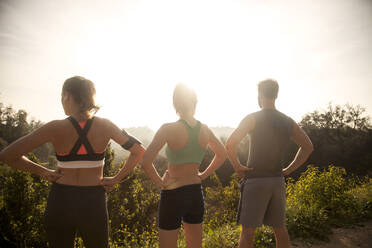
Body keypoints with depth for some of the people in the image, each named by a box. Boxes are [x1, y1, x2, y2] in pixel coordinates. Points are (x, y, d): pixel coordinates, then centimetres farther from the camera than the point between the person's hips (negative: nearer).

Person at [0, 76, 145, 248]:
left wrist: (43, 172, 0)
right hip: (94, 203, 1)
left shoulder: (56, 128, -13)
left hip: (60, 203, 0)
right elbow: (139, 151, -2)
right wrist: (117, 178, 0)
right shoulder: (105, 126, -9)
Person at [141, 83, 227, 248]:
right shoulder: (204, 129, -1)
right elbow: (222, 155, 14)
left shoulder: (168, 129, -17)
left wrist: (160, 182, -9)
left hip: (173, 195, -5)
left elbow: (146, 162, -23)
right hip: (196, 193, 5)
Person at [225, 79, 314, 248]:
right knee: (280, 229, 17)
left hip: (255, 179, -5)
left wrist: (237, 167, -7)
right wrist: (289, 169, 11)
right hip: (278, 180, 5)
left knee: (248, 231, 3)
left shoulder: (252, 118, -10)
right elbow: (308, 147, 12)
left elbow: (229, 145, -20)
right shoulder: (288, 122, 7)